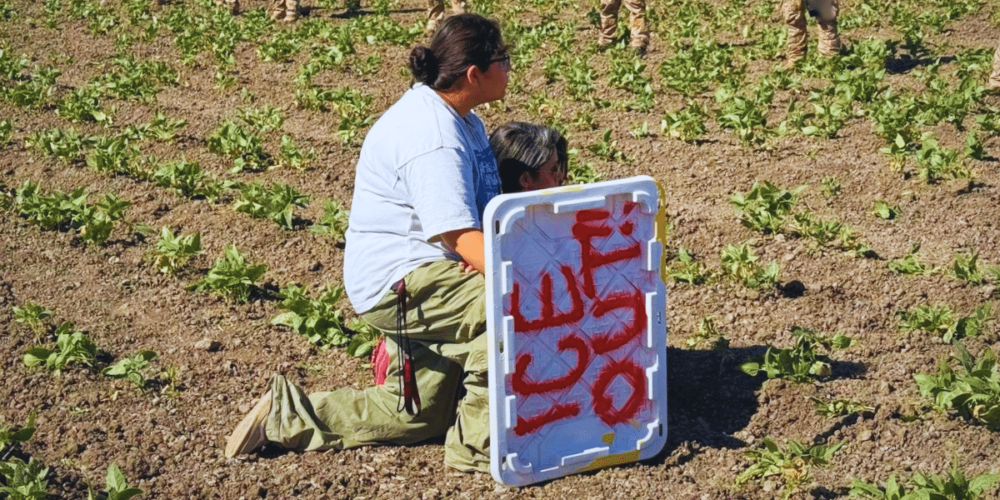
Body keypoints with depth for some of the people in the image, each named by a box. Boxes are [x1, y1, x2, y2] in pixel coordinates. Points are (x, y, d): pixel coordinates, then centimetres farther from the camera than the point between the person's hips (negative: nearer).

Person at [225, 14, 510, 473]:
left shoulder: (460, 120, 11)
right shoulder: (430, 138, -22)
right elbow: (461, 237, -30)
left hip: (419, 274, 11)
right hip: (399, 279, -11)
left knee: (417, 417, 13)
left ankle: (285, 413, 20)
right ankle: (476, 446, -19)